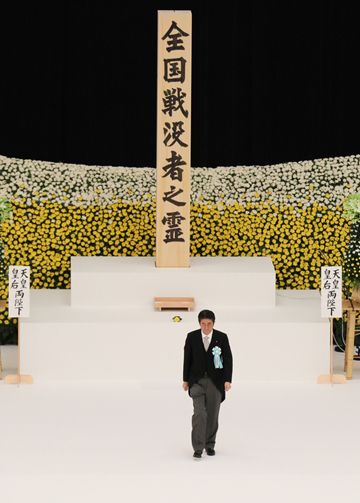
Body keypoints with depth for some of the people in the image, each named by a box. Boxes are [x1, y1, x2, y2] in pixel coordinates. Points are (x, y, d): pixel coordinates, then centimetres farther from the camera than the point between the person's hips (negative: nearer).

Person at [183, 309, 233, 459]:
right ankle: (198, 448, -11)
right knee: (199, 414, -12)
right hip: (197, 381, -1)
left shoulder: (222, 337, -4)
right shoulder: (192, 337, -2)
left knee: (212, 415, 7)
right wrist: (185, 380, 5)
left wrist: (227, 380, -11)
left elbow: (228, 359, -3)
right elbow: (187, 359, 4)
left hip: (215, 381, 1)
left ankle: (210, 445, 22)